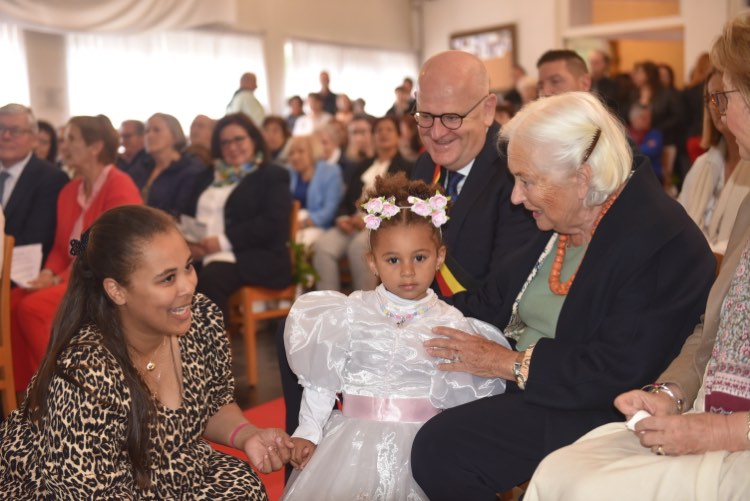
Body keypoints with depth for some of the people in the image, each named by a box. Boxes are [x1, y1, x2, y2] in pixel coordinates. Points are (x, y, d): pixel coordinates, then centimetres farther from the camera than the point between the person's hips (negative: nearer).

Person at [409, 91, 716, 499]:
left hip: (596, 413, -9)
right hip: (519, 386, 9)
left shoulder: (663, 243, -21)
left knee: (440, 447, -23)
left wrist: (511, 363, -20)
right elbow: (496, 301, 12)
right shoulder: (557, 224, 7)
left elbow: (621, 371, -26)